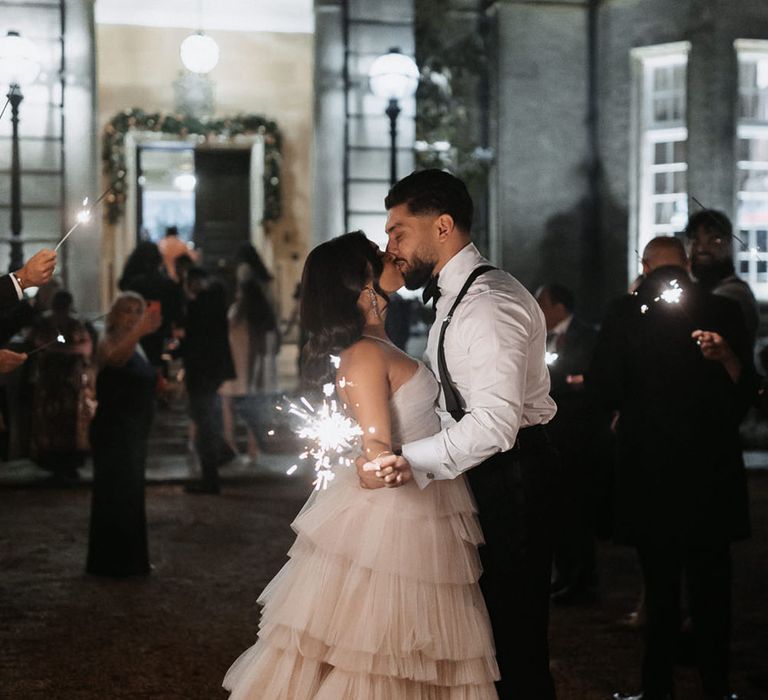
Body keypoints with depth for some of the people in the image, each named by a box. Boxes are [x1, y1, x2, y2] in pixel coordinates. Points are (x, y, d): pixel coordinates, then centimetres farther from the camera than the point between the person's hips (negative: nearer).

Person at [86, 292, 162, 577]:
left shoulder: (136, 346, 13)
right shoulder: (110, 342, -14)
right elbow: (114, 357, -43)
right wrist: (140, 330, -58)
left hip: (134, 432, 9)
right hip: (113, 432, -9)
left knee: (130, 495, 15)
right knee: (116, 495, -8)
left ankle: (129, 560, 24)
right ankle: (112, 561, -2)